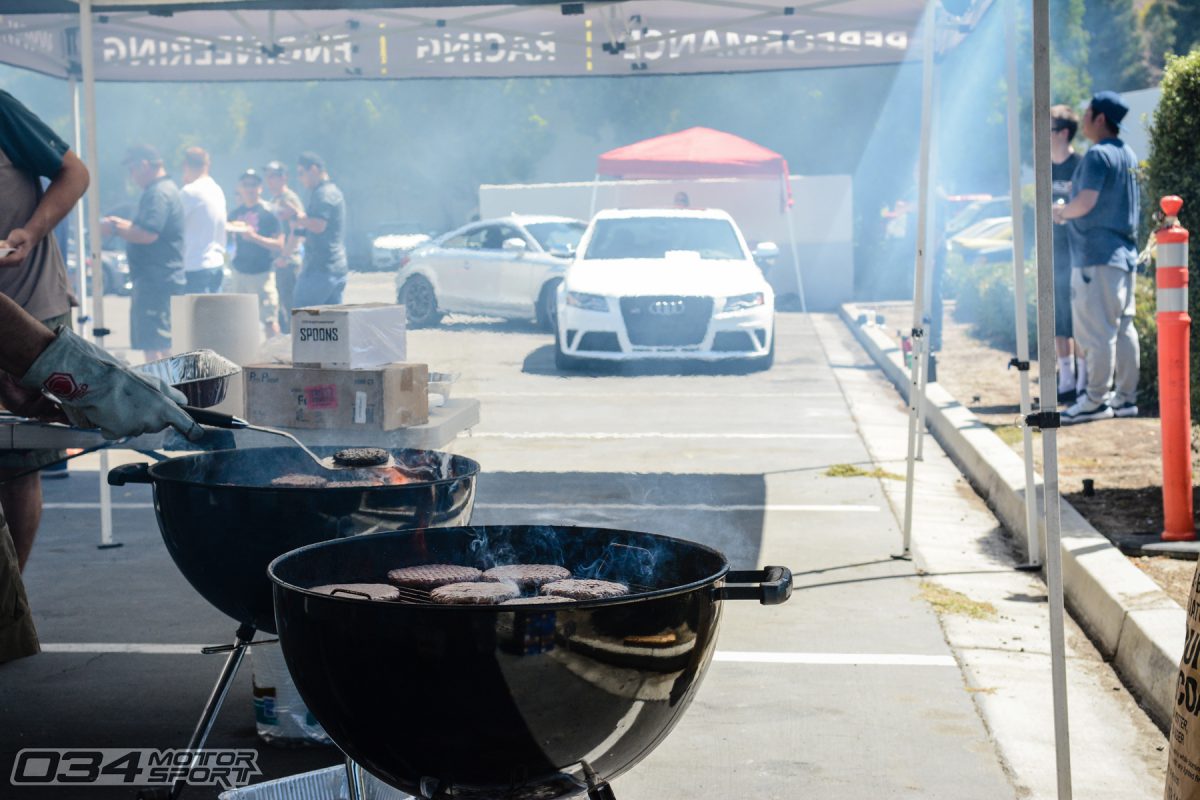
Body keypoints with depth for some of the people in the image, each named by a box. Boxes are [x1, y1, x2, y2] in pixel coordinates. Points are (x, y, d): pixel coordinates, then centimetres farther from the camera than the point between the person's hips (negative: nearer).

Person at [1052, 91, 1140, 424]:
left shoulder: (1097, 155, -13)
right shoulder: (1128, 154, 16)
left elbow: (1086, 202, -21)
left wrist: (1061, 212, -3)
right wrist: (1071, 210, 23)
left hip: (1097, 255, -9)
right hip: (1124, 252, 10)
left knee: (1096, 331, -7)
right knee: (1123, 328, 10)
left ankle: (1095, 401, -5)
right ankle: (1126, 397, 13)